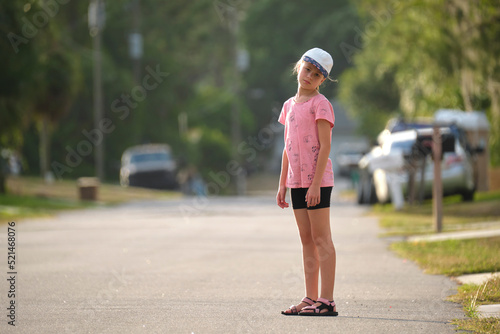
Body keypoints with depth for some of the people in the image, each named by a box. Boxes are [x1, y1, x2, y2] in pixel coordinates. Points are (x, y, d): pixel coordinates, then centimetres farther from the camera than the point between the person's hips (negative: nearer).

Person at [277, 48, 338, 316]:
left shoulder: (320, 104, -8)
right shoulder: (289, 105, 15)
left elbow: (325, 146, -13)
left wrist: (316, 183, -18)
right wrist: (282, 184, 15)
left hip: (317, 180, -7)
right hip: (297, 181, 7)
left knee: (321, 239, -6)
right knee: (306, 240, 9)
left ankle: (326, 301, -6)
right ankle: (310, 298, 12)